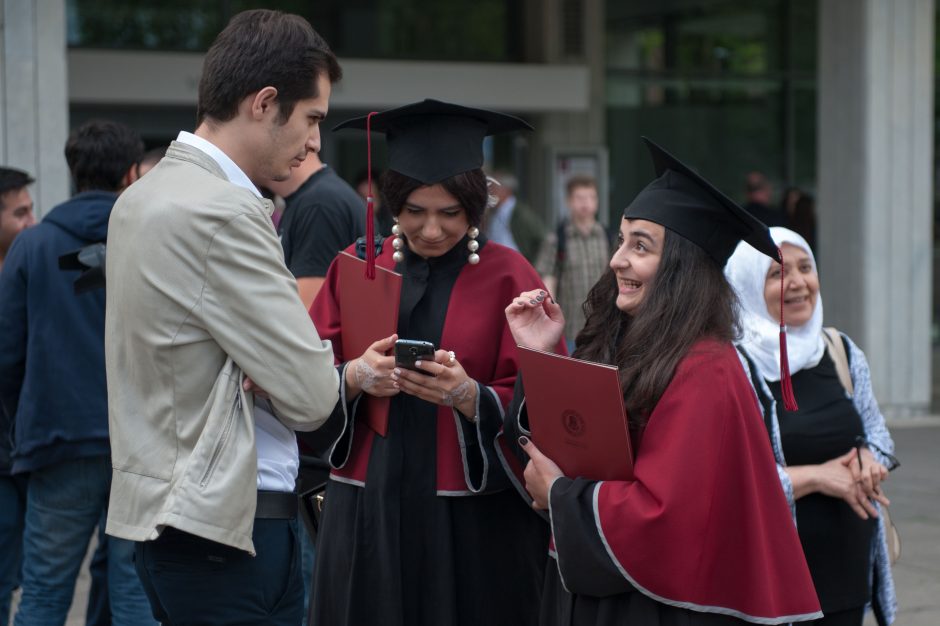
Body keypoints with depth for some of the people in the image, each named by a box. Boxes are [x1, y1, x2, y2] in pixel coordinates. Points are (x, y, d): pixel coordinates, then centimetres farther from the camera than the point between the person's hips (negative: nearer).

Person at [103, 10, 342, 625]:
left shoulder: (144, 197, 11)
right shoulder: (223, 212, -19)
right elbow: (310, 397, -18)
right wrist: (337, 372, 4)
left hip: (164, 514, 10)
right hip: (231, 526, -10)